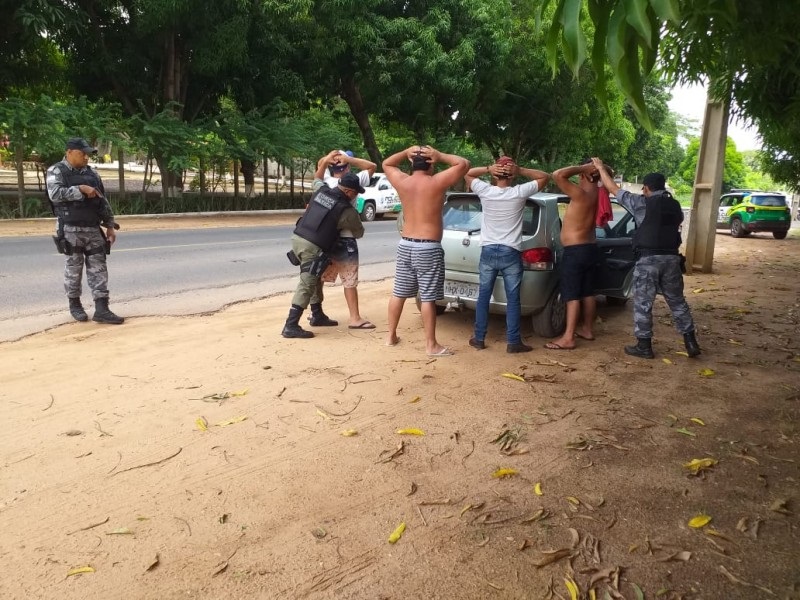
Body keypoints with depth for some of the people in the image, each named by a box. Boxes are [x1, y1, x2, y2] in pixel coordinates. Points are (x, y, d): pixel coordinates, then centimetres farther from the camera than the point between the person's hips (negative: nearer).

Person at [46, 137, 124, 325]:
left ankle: (101, 309, -1)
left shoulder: (92, 173, 14)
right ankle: (74, 304, 20)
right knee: (74, 268, 3)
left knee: (98, 268, 0)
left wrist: (110, 225, 10)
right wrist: (81, 189, -20)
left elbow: (103, 201, 15)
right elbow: (55, 194, -20)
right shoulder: (56, 171, -2)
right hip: (71, 230, -5)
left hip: (93, 229, 5)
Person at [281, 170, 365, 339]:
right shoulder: (347, 211, -7)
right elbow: (359, 233, 11)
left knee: (315, 279, 21)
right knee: (306, 285, -6)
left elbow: (317, 178, 35)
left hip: (297, 238, 8)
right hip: (312, 247, -8)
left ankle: (318, 316, 32)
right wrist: (356, 220, 31)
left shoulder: (321, 190, 9)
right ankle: (291, 326, -8)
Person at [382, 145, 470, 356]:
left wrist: (406, 152, 11)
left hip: (405, 245, 5)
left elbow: (386, 164, 22)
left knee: (398, 293, 14)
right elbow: (464, 164, -4)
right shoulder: (436, 182, -11)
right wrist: (439, 155, 0)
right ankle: (431, 345, 5)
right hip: (428, 248, -5)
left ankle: (391, 336, 25)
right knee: (427, 298, -2)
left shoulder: (402, 181, 2)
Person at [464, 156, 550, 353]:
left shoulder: (485, 191, -6)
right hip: (511, 253, -2)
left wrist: (488, 168, -3)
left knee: (483, 296, 11)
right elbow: (545, 177, 5)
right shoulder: (519, 193, -9)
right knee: (513, 299, 5)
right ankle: (513, 342, 8)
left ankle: (479, 338, 17)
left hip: (488, 252, 2)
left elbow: (467, 173, 12)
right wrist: (521, 170, -5)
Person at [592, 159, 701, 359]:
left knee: (643, 303, 2)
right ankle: (691, 343, 17)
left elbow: (613, 189, 1)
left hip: (648, 258, -6)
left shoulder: (642, 203, -4)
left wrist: (600, 168, 13)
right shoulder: (675, 206, 13)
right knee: (677, 301, 15)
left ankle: (644, 346, 5)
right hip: (671, 257, 6)